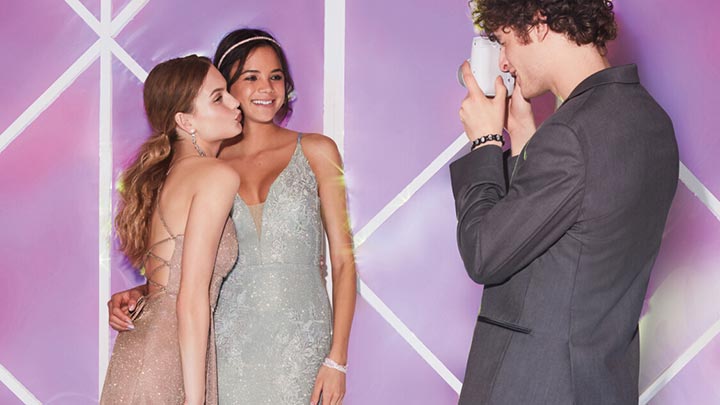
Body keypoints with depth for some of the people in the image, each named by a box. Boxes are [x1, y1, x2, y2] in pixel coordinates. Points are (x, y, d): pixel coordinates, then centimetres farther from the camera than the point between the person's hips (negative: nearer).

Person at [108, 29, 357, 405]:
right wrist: (134, 295, -5)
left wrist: (337, 358, -6)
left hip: (301, 345, -1)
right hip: (230, 343, 1)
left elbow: (343, 259, 1)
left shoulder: (316, 151, 4)